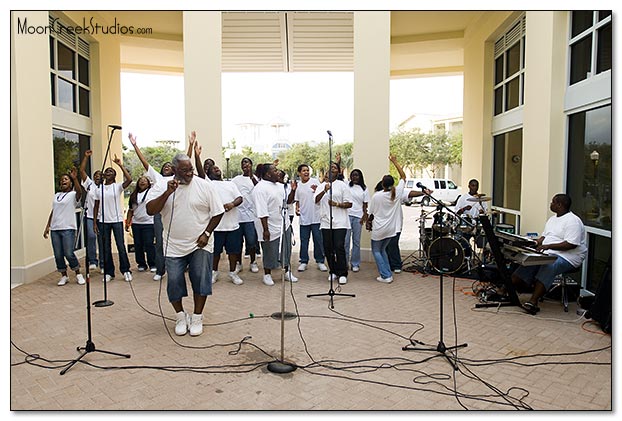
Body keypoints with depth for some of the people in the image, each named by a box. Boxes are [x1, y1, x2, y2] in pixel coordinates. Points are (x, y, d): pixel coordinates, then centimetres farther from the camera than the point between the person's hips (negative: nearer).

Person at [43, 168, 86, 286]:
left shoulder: (73, 195, 1)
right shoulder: (56, 195, 18)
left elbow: (79, 192, -25)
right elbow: (53, 212, 20)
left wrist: (75, 178, -36)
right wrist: (47, 226, 16)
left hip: (68, 228, -5)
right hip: (55, 229, 6)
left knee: (69, 253, -9)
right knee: (58, 255, 5)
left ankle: (78, 274, 8)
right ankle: (64, 276, 19)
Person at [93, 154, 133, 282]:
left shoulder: (118, 186, -1)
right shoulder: (99, 188, 8)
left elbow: (129, 179, -21)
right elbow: (96, 206, 10)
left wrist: (120, 165, -18)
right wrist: (95, 222, 5)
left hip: (117, 220, -3)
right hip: (103, 221, 3)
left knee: (121, 246, -2)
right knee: (106, 248, 8)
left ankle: (126, 271, 7)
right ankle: (109, 272, 16)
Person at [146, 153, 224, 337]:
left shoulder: (205, 186, -5)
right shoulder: (162, 187, -2)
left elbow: (218, 212, -1)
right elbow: (150, 210, -13)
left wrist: (206, 233, -8)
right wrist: (167, 193, -23)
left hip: (200, 245, -1)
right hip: (174, 246, 1)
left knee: (201, 280, 0)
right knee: (174, 281, 3)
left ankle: (197, 318, 18)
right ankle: (180, 316, 25)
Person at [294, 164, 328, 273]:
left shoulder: (315, 181, -2)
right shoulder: (298, 185, 7)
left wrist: (316, 190, -27)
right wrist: (297, 208, -2)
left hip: (316, 217, -2)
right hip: (304, 218, 3)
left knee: (318, 240, 5)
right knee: (304, 241, 9)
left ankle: (320, 261, 16)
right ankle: (304, 262, 19)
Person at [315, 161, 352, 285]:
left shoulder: (342, 185, 2)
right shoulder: (321, 186, 12)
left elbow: (349, 204, 0)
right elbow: (316, 200, -5)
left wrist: (336, 204, -16)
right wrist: (324, 191, -21)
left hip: (340, 222, -4)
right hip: (326, 222, 4)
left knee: (339, 247, -9)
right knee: (328, 248, 6)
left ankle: (342, 274, 2)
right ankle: (333, 271, 22)